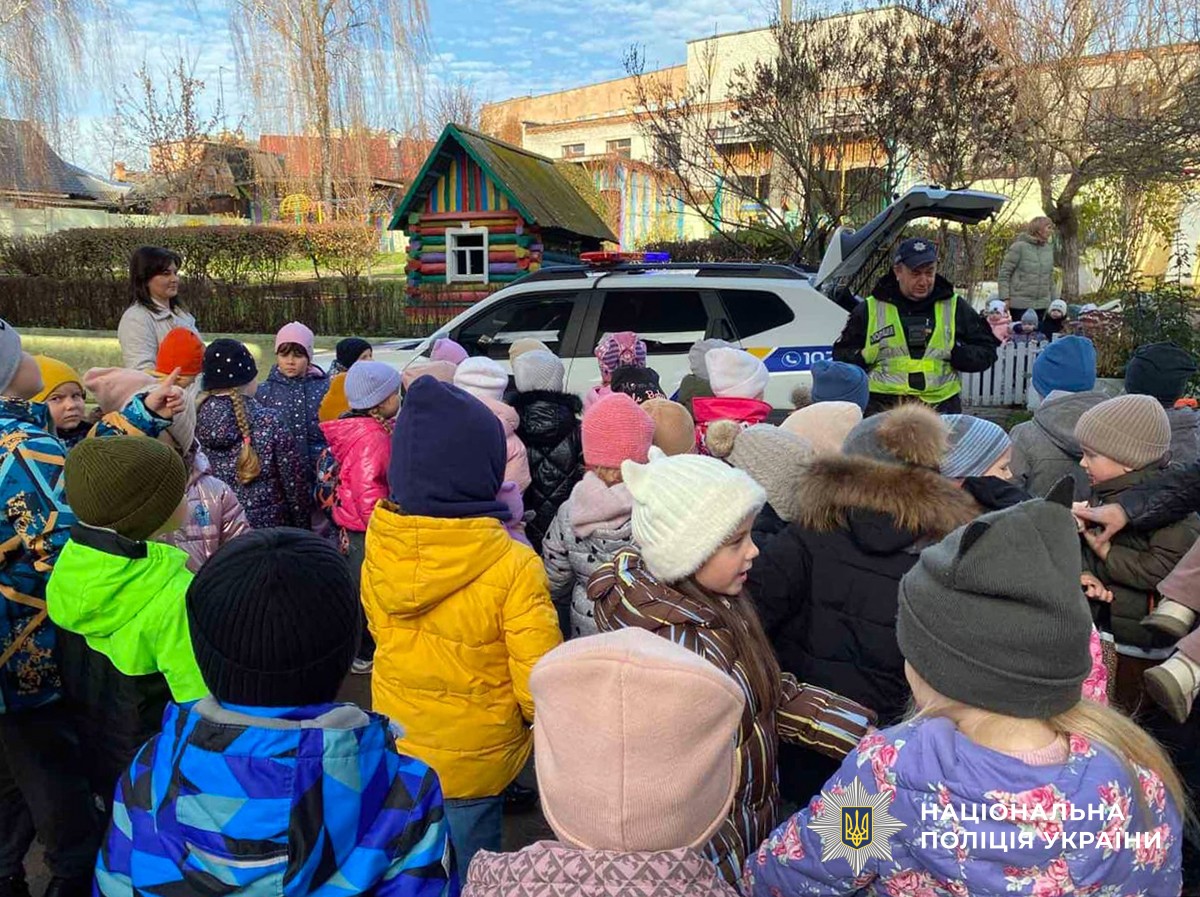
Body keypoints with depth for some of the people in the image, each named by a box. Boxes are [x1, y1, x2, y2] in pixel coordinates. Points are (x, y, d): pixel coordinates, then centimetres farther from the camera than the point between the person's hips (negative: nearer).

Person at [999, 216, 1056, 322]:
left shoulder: (1049, 248, 13)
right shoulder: (1019, 246, -6)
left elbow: (1050, 276, 20)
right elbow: (1004, 274, -7)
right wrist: (1005, 298, -13)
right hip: (1020, 304, -6)